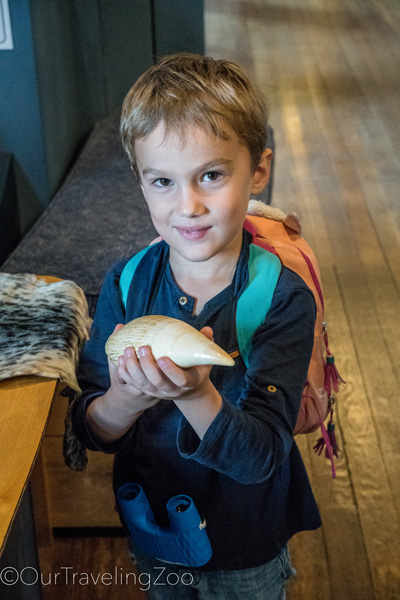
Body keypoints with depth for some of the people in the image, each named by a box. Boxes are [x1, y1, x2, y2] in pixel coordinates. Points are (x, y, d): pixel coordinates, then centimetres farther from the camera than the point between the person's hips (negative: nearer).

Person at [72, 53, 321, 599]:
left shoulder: (282, 298, -24)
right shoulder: (124, 284, -15)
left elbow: (259, 458, -26)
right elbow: (91, 431, -12)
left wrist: (196, 396, -45)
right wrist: (125, 399, -35)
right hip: (153, 539, 3)